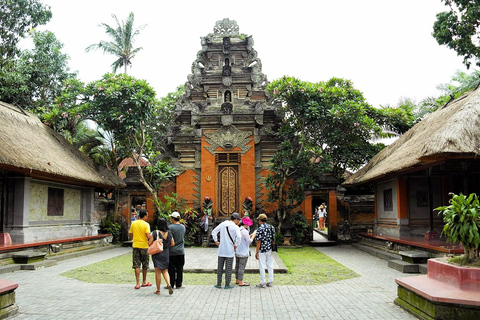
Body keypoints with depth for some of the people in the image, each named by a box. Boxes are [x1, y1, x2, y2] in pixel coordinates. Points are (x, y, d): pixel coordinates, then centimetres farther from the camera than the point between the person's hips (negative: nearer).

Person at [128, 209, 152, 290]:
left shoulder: (133, 223, 3)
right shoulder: (146, 224, -10)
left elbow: (131, 235, 8)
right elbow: (148, 236, -18)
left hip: (135, 245, 3)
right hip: (144, 246, -3)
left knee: (137, 265, 5)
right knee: (145, 265, 13)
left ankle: (138, 283, 0)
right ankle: (144, 282, 23)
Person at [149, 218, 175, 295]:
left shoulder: (155, 233, -12)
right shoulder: (169, 233, 0)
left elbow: (149, 243, -11)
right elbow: (172, 244, 5)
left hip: (157, 254, -3)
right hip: (166, 254, 3)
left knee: (158, 272, 4)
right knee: (165, 271, 14)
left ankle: (158, 290, 9)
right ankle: (169, 284, -9)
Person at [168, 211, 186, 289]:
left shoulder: (170, 227, -14)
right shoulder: (183, 227, 3)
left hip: (172, 251, -4)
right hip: (181, 251, 5)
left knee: (171, 269, 5)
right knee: (179, 268, 9)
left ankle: (171, 285, 10)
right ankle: (178, 285, 13)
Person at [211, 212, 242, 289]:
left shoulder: (222, 224, 5)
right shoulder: (235, 227, -10)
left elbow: (214, 232, 7)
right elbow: (239, 237, -26)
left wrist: (216, 241, 11)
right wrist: (236, 245, -13)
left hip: (221, 249, 4)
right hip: (230, 251, -4)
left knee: (220, 267, 11)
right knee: (228, 268, 5)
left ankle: (218, 284, 15)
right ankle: (227, 285, 10)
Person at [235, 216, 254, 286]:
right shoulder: (244, 231, -18)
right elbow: (249, 241, -14)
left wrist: (249, 236, 14)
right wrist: (253, 236, 0)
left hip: (237, 252, 9)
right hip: (243, 253, -9)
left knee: (237, 266, 15)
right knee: (242, 267, -2)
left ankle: (237, 280, 24)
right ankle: (241, 282, 4)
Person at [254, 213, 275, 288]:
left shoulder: (259, 229, -14)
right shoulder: (271, 227, 4)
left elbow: (259, 242, -14)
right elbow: (273, 239, 8)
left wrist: (257, 252, -8)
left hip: (262, 250, -6)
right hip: (270, 250, 6)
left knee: (262, 266, 2)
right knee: (270, 266, 12)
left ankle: (263, 283, 7)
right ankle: (270, 282, 18)